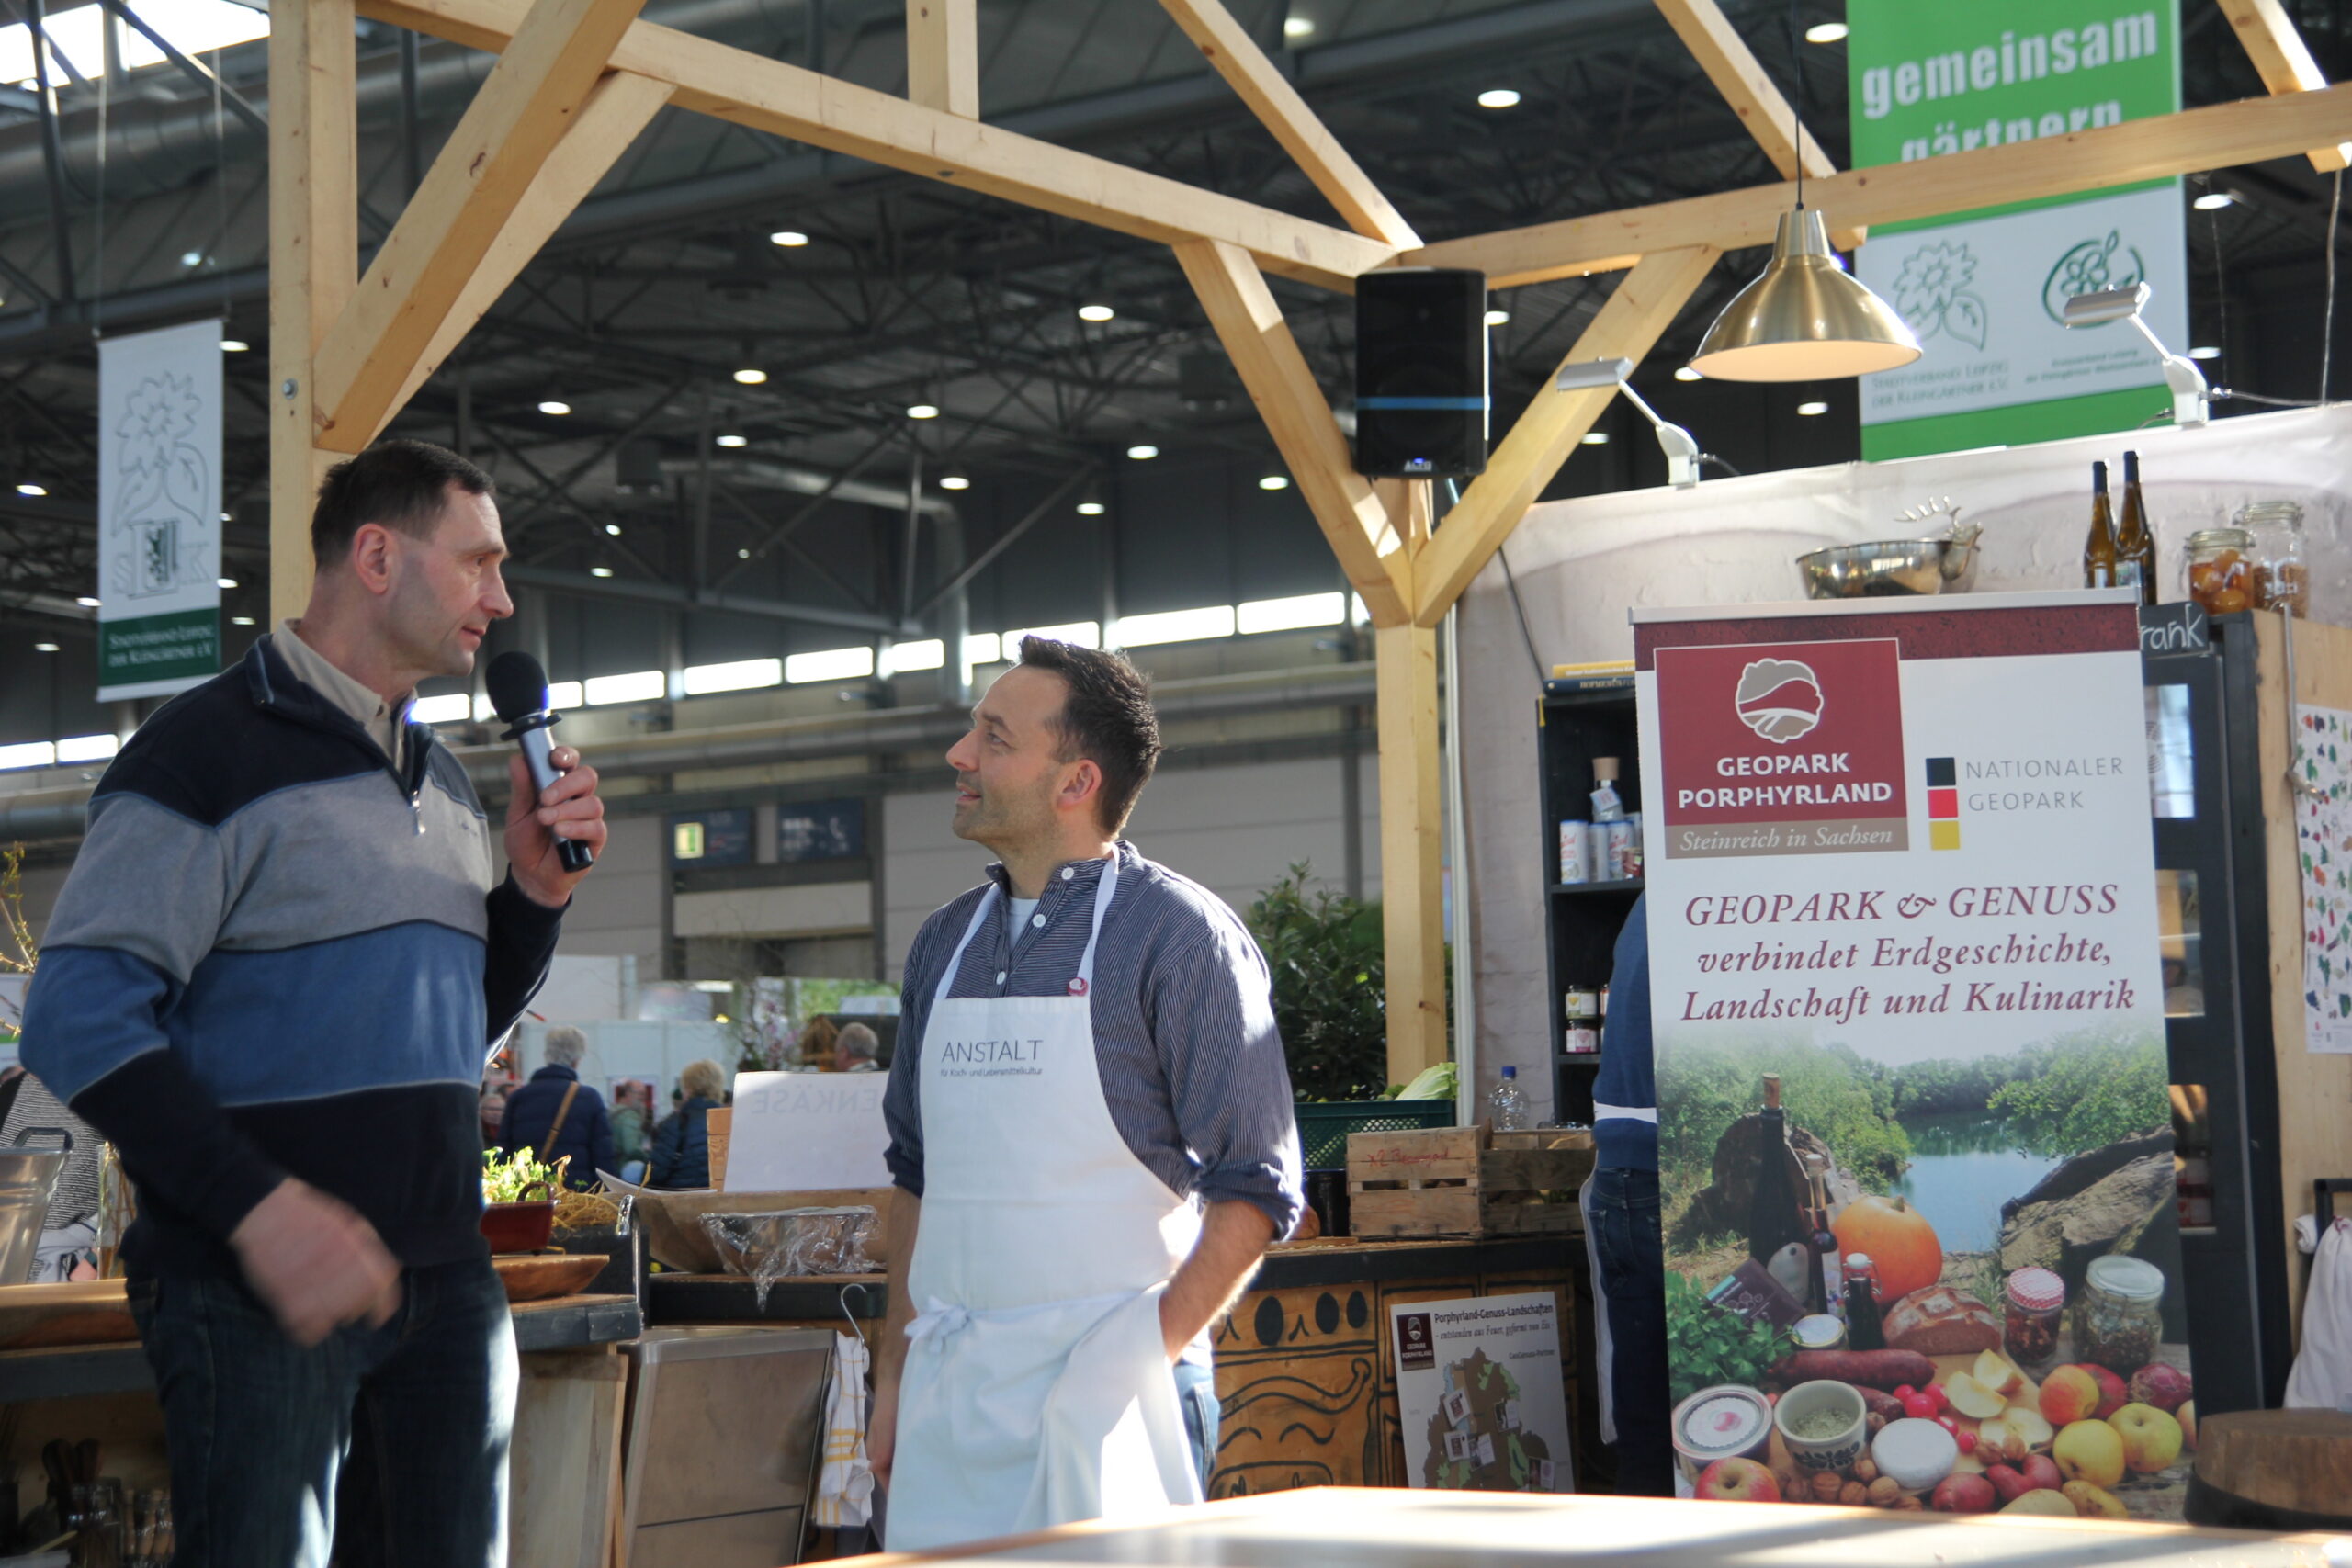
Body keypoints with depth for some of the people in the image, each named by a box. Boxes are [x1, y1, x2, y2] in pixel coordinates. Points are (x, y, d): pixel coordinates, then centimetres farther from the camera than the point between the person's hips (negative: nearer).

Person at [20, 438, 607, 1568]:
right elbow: (79, 1017, -15)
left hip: (444, 1280, 7)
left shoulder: (440, 778, 18)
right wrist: (260, 1209, -24)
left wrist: (534, 889, 8)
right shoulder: (213, 749, -7)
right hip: (258, 1290, -7)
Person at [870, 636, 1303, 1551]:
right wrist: (894, 1373, 13)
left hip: (1100, 1397, -5)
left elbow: (1254, 1190, -10)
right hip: (946, 1396, 6)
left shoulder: (1177, 935, -7)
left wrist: (1149, 1353, -17)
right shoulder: (945, 944, 12)